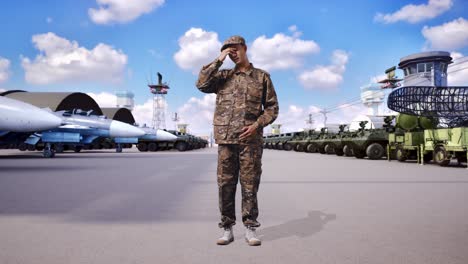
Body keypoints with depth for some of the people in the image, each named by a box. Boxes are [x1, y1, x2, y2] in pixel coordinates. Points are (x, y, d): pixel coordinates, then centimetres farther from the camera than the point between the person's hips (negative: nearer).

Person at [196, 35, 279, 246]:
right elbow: (202, 84, -4)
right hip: (226, 138, 2)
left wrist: (257, 125, -8)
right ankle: (227, 229, 14)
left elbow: (272, 107, 7)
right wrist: (218, 60, -2)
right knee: (225, 184, 3)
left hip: (251, 139, -1)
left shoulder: (262, 76, 10)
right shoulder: (223, 75, 14)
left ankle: (250, 229, 14)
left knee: (250, 185, 3)